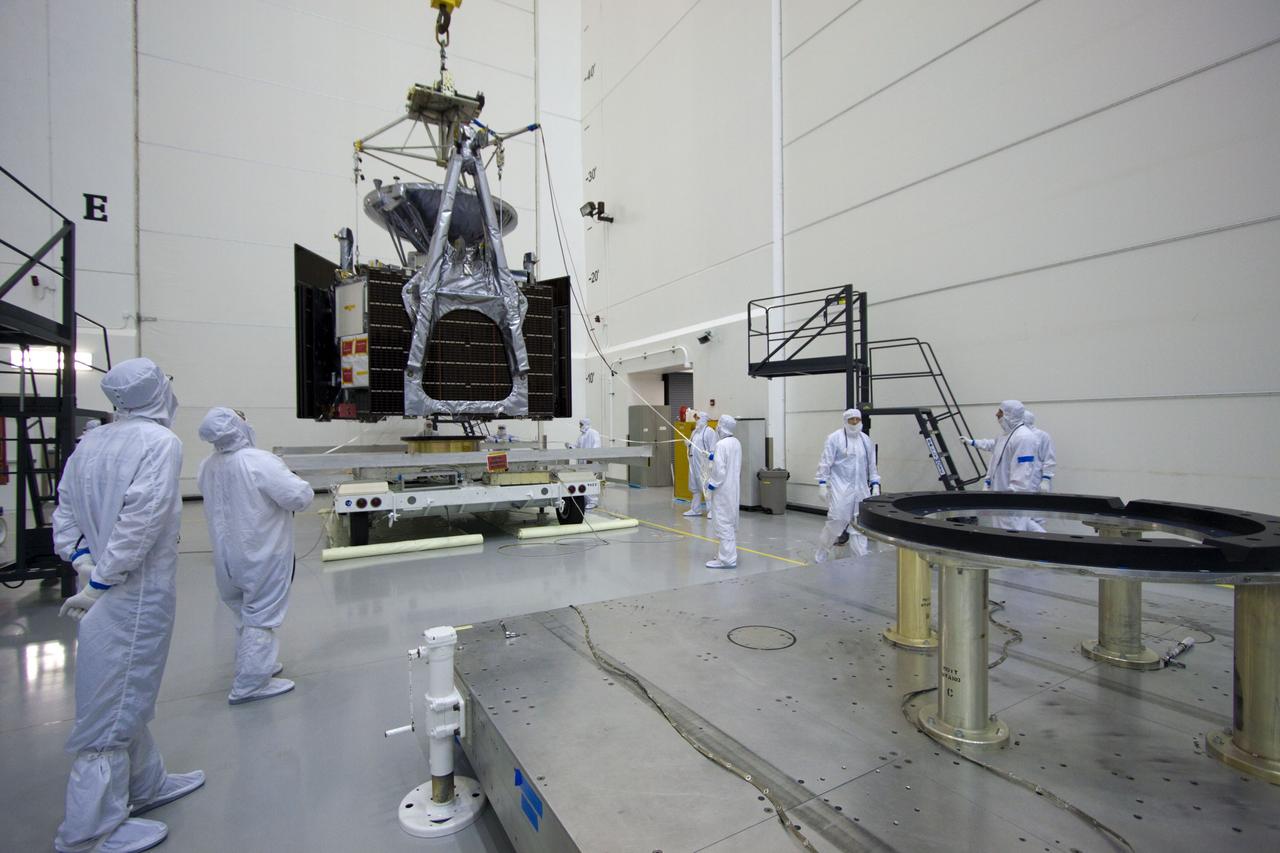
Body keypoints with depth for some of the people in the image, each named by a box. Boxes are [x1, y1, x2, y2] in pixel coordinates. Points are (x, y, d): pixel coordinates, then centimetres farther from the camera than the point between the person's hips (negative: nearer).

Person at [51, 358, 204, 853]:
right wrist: (100, 584, -14)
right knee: (116, 704, 4)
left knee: (127, 694, 21)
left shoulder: (88, 444, 6)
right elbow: (140, 520, -23)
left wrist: (88, 567, 5)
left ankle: (145, 784, 39)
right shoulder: (160, 442, -16)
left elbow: (64, 515, 9)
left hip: (108, 590, 8)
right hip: (138, 591, -8)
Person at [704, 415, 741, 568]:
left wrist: (712, 484, -9)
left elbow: (719, 470, -22)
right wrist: (714, 457, 18)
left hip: (723, 489, -9)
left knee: (723, 523, -4)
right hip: (733, 488, 9)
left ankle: (727, 559, 0)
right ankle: (730, 554, 28)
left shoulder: (721, 444, -20)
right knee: (731, 522, 17)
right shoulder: (736, 443, 6)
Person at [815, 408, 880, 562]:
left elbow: (872, 465, 17)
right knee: (836, 521, -7)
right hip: (840, 488, -5)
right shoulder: (835, 438, -4)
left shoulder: (866, 440, 12)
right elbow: (825, 463, -7)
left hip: (861, 489, 5)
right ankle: (821, 555, 8)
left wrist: (875, 484, 11)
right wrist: (822, 484, -11)